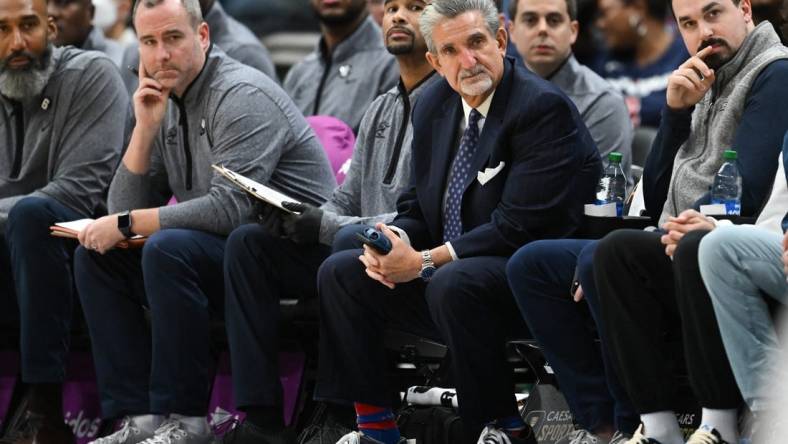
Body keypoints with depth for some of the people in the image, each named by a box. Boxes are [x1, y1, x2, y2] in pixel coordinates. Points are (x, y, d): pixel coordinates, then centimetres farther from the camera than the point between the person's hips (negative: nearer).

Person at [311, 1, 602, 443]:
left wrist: (425, 261, -21)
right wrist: (392, 242, -9)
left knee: (452, 283, -36)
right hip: (444, 275, 8)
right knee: (339, 272, -1)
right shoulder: (434, 106, 9)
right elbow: (417, 207, 15)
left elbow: (519, 226, -22)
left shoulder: (543, 107, -17)